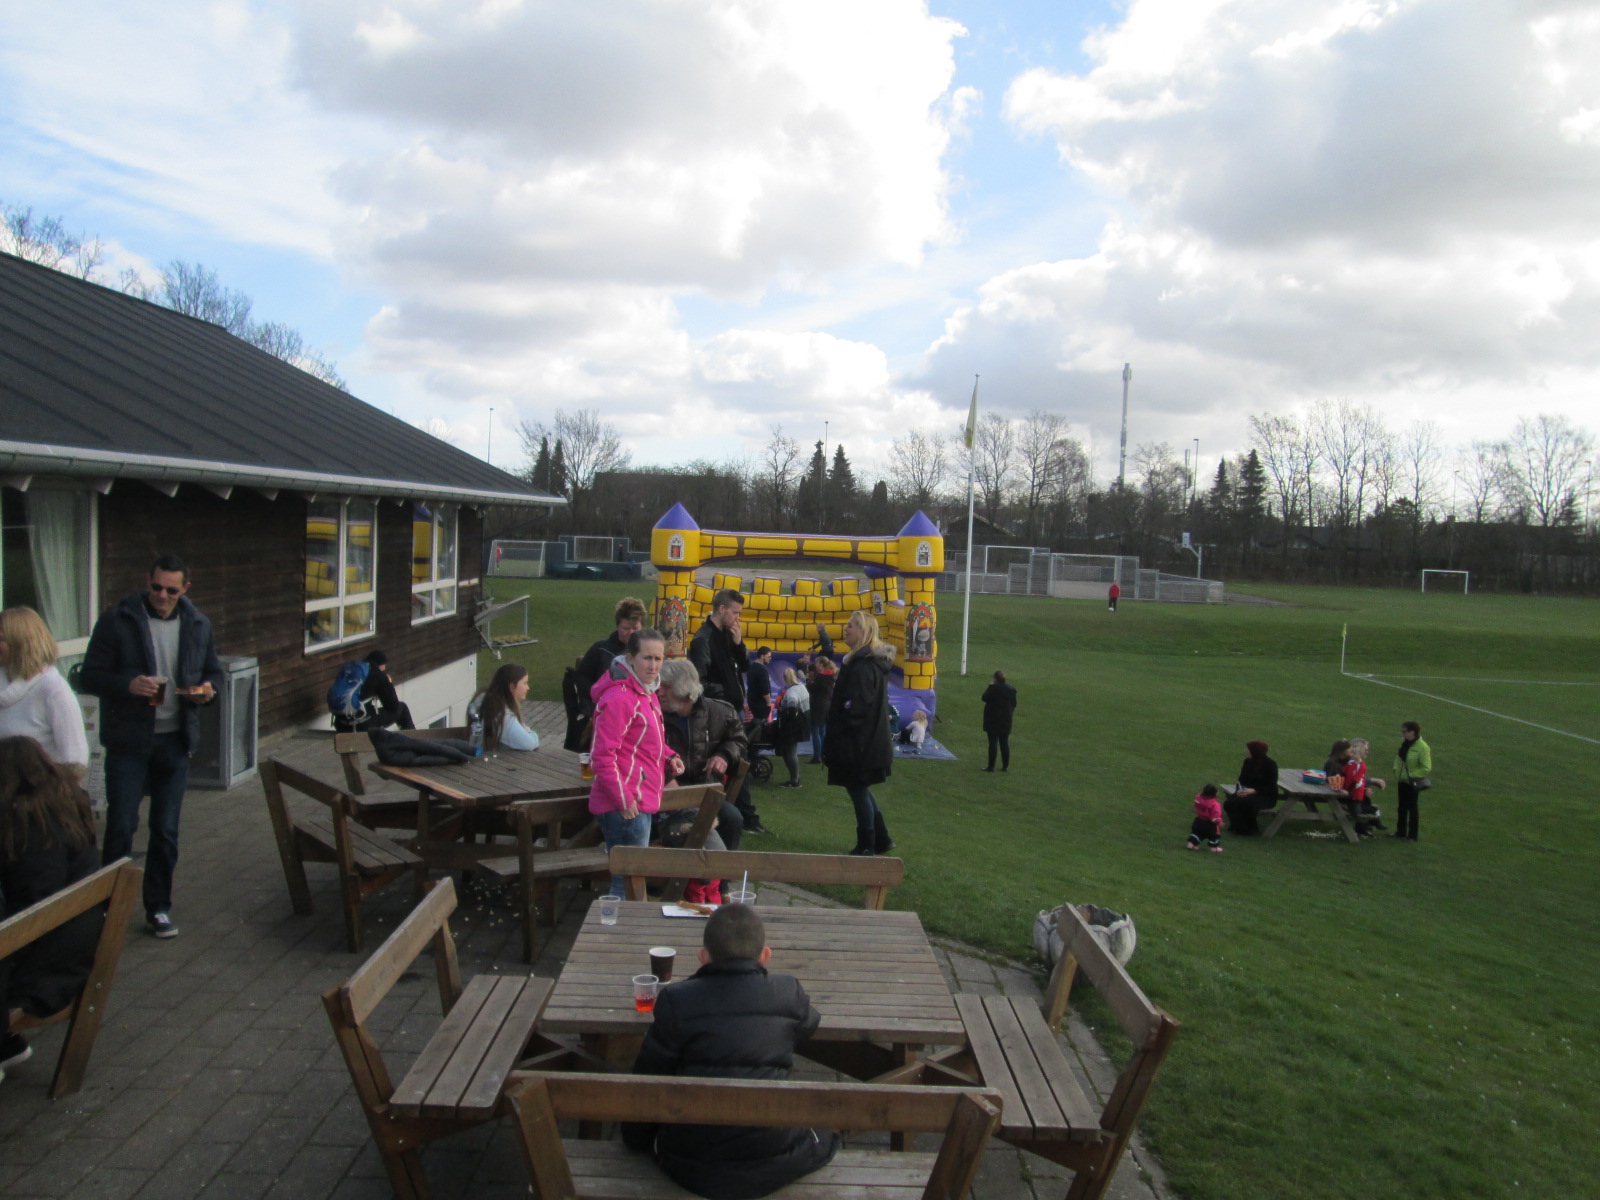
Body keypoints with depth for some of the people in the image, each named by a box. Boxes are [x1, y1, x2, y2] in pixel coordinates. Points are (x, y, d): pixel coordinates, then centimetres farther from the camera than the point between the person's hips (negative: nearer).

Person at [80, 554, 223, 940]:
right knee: (121, 826, -3)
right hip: (128, 740, -3)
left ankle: (158, 908, 22)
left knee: (166, 831, 9)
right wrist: (129, 685, -25)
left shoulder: (198, 625, 6)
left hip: (175, 740, 3)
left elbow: (214, 672, 16)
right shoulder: (117, 621, -6)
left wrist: (208, 688, -8)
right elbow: (92, 676, -6)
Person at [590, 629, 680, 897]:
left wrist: (669, 757, 7)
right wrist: (623, 800, -21)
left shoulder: (646, 693, 14)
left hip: (640, 802, 10)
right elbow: (602, 757, -21)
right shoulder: (619, 698, -18)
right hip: (624, 807, -10)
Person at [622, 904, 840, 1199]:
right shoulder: (788, 993, -4)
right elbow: (809, 1025, 18)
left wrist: (638, 1139, 16)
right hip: (774, 1168, 0)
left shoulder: (675, 1000, -7)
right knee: (827, 1129, 29)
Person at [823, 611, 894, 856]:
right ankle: (881, 839, 26)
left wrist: (839, 742, -19)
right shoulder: (874, 661, 11)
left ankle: (866, 847, 12)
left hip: (858, 744, -10)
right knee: (860, 789, 19)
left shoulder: (862, 665, -22)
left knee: (857, 790, 2)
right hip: (871, 742, 10)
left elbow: (855, 708, -24)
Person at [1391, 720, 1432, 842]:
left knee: (1412, 808, 6)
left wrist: (1412, 775, -18)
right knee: (1402, 806, 17)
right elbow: (1398, 758, 15)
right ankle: (1401, 831, 30)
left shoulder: (1422, 747, -21)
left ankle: (1412, 835, 18)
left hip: (1412, 782, -7)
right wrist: (1396, 770, 5)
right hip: (1402, 780, 7)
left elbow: (1426, 768, -20)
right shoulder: (1404, 743, 0)